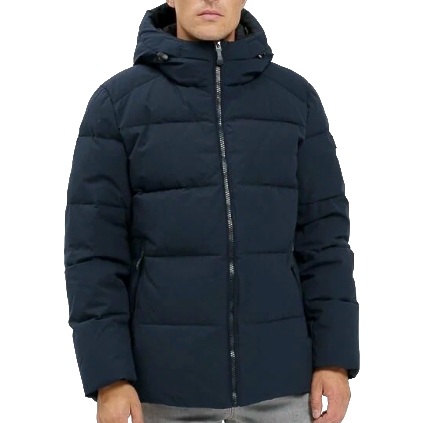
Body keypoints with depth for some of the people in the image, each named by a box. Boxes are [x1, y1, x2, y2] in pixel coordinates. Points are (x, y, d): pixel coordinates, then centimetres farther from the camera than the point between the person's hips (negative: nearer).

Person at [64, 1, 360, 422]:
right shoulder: (115, 101, -3)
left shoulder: (297, 96, 4)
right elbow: (94, 249, -6)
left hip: (273, 369, 2)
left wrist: (336, 361, -4)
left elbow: (324, 235, 3)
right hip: (166, 373, -1)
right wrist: (108, 379, -13)